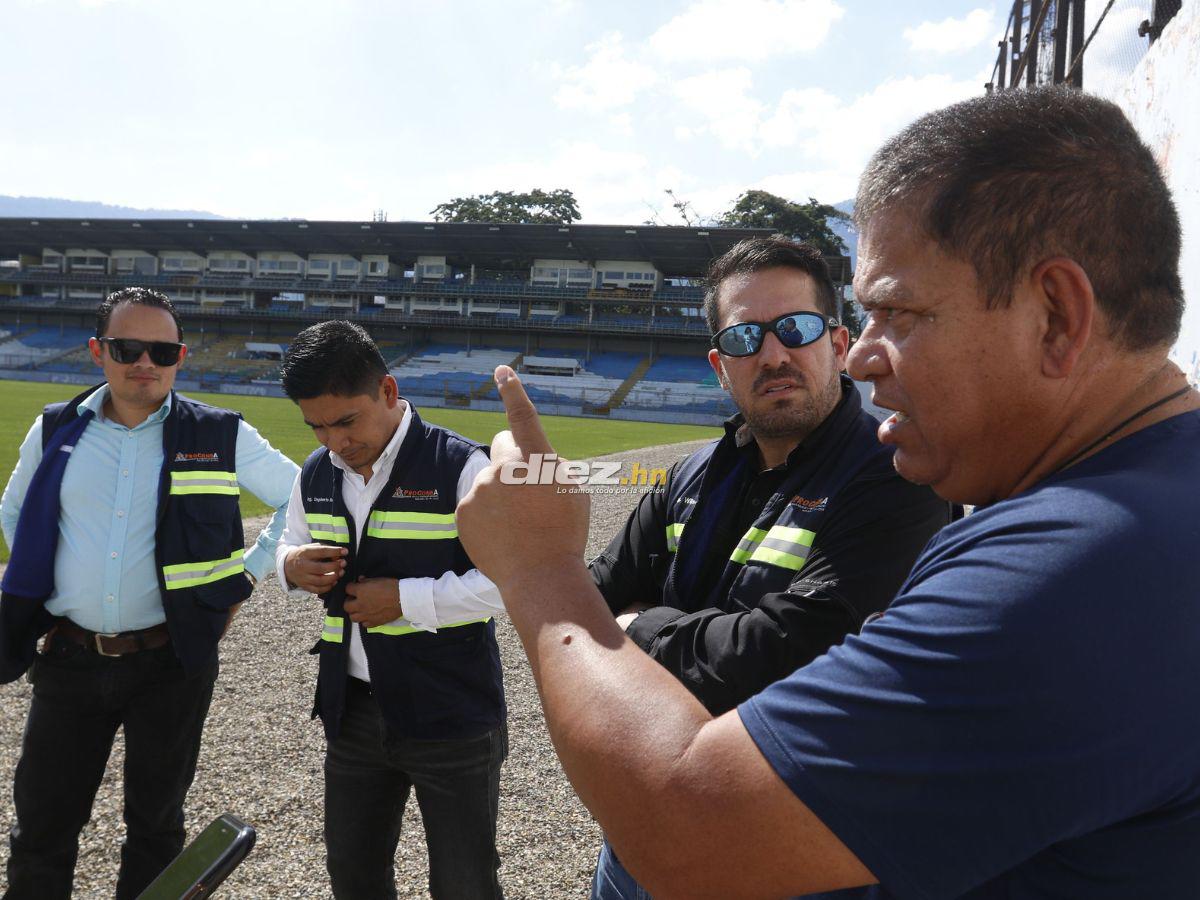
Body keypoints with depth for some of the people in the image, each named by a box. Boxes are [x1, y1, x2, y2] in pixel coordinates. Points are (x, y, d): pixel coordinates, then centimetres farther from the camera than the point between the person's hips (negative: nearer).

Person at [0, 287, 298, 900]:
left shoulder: (220, 437, -5)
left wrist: (248, 576, -1)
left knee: (156, 822, 14)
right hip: (69, 659, 2)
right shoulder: (55, 431, 3)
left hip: (171, 663, -2)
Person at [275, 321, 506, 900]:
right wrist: (293, 565, -5)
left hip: (451, 718, -6)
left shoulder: (461, 467, -17)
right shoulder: (317, 473, 4)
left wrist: (405, 599, -22)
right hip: (353, 711, 6)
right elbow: (290, 543, 20)